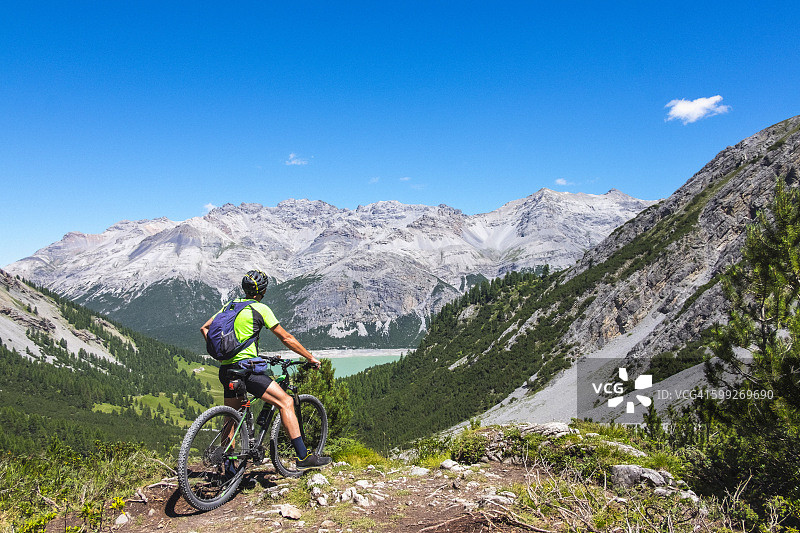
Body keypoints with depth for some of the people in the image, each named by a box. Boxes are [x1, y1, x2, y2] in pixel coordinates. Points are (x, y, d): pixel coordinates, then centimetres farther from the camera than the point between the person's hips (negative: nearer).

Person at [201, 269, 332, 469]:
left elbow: (205, 329, 18)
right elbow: (286, 338, -3)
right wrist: (310, 357, 4)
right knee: (285, 402, -9)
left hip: (226, 369, 8)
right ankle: (303, 456, -15)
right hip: (246, 367, -8)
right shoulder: (260, 309, -3)